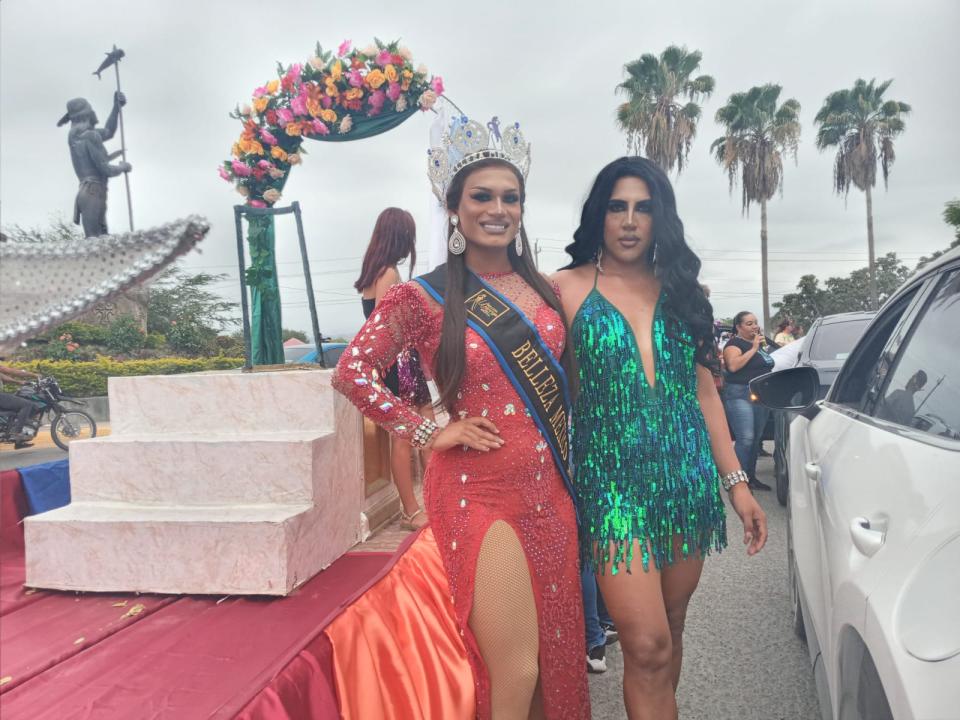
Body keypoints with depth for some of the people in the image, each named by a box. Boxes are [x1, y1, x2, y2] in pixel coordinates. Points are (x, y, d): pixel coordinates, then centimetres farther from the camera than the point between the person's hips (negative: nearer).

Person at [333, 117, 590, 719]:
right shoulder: (424, 298, -7)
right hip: (479, 491, -5)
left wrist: (573, 466, 12)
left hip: (551, 487, 6)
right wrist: (428, 432, -11)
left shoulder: (543, 289, 8)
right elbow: (353, 371, -7)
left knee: (559, 652, 17)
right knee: (514, 671, -1)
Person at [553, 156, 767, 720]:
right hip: (613, 479, -4)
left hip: (687, 476, 4)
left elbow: (704, 387, 11)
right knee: (649, 647, -6)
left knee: (671, 630, 16)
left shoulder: (680, 290, 10)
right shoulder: (568, 288, -1)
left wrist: (736, 482, 8)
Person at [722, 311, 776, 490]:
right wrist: (753, 348, -19)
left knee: (756, 439, 12)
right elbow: (733, 365, -25)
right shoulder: (735, 343, -7)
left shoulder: (758, 343, 18)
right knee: (745, 439, -16)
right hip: (740, 395, -8)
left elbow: (766, 363, 30)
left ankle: (751, 477, 21)